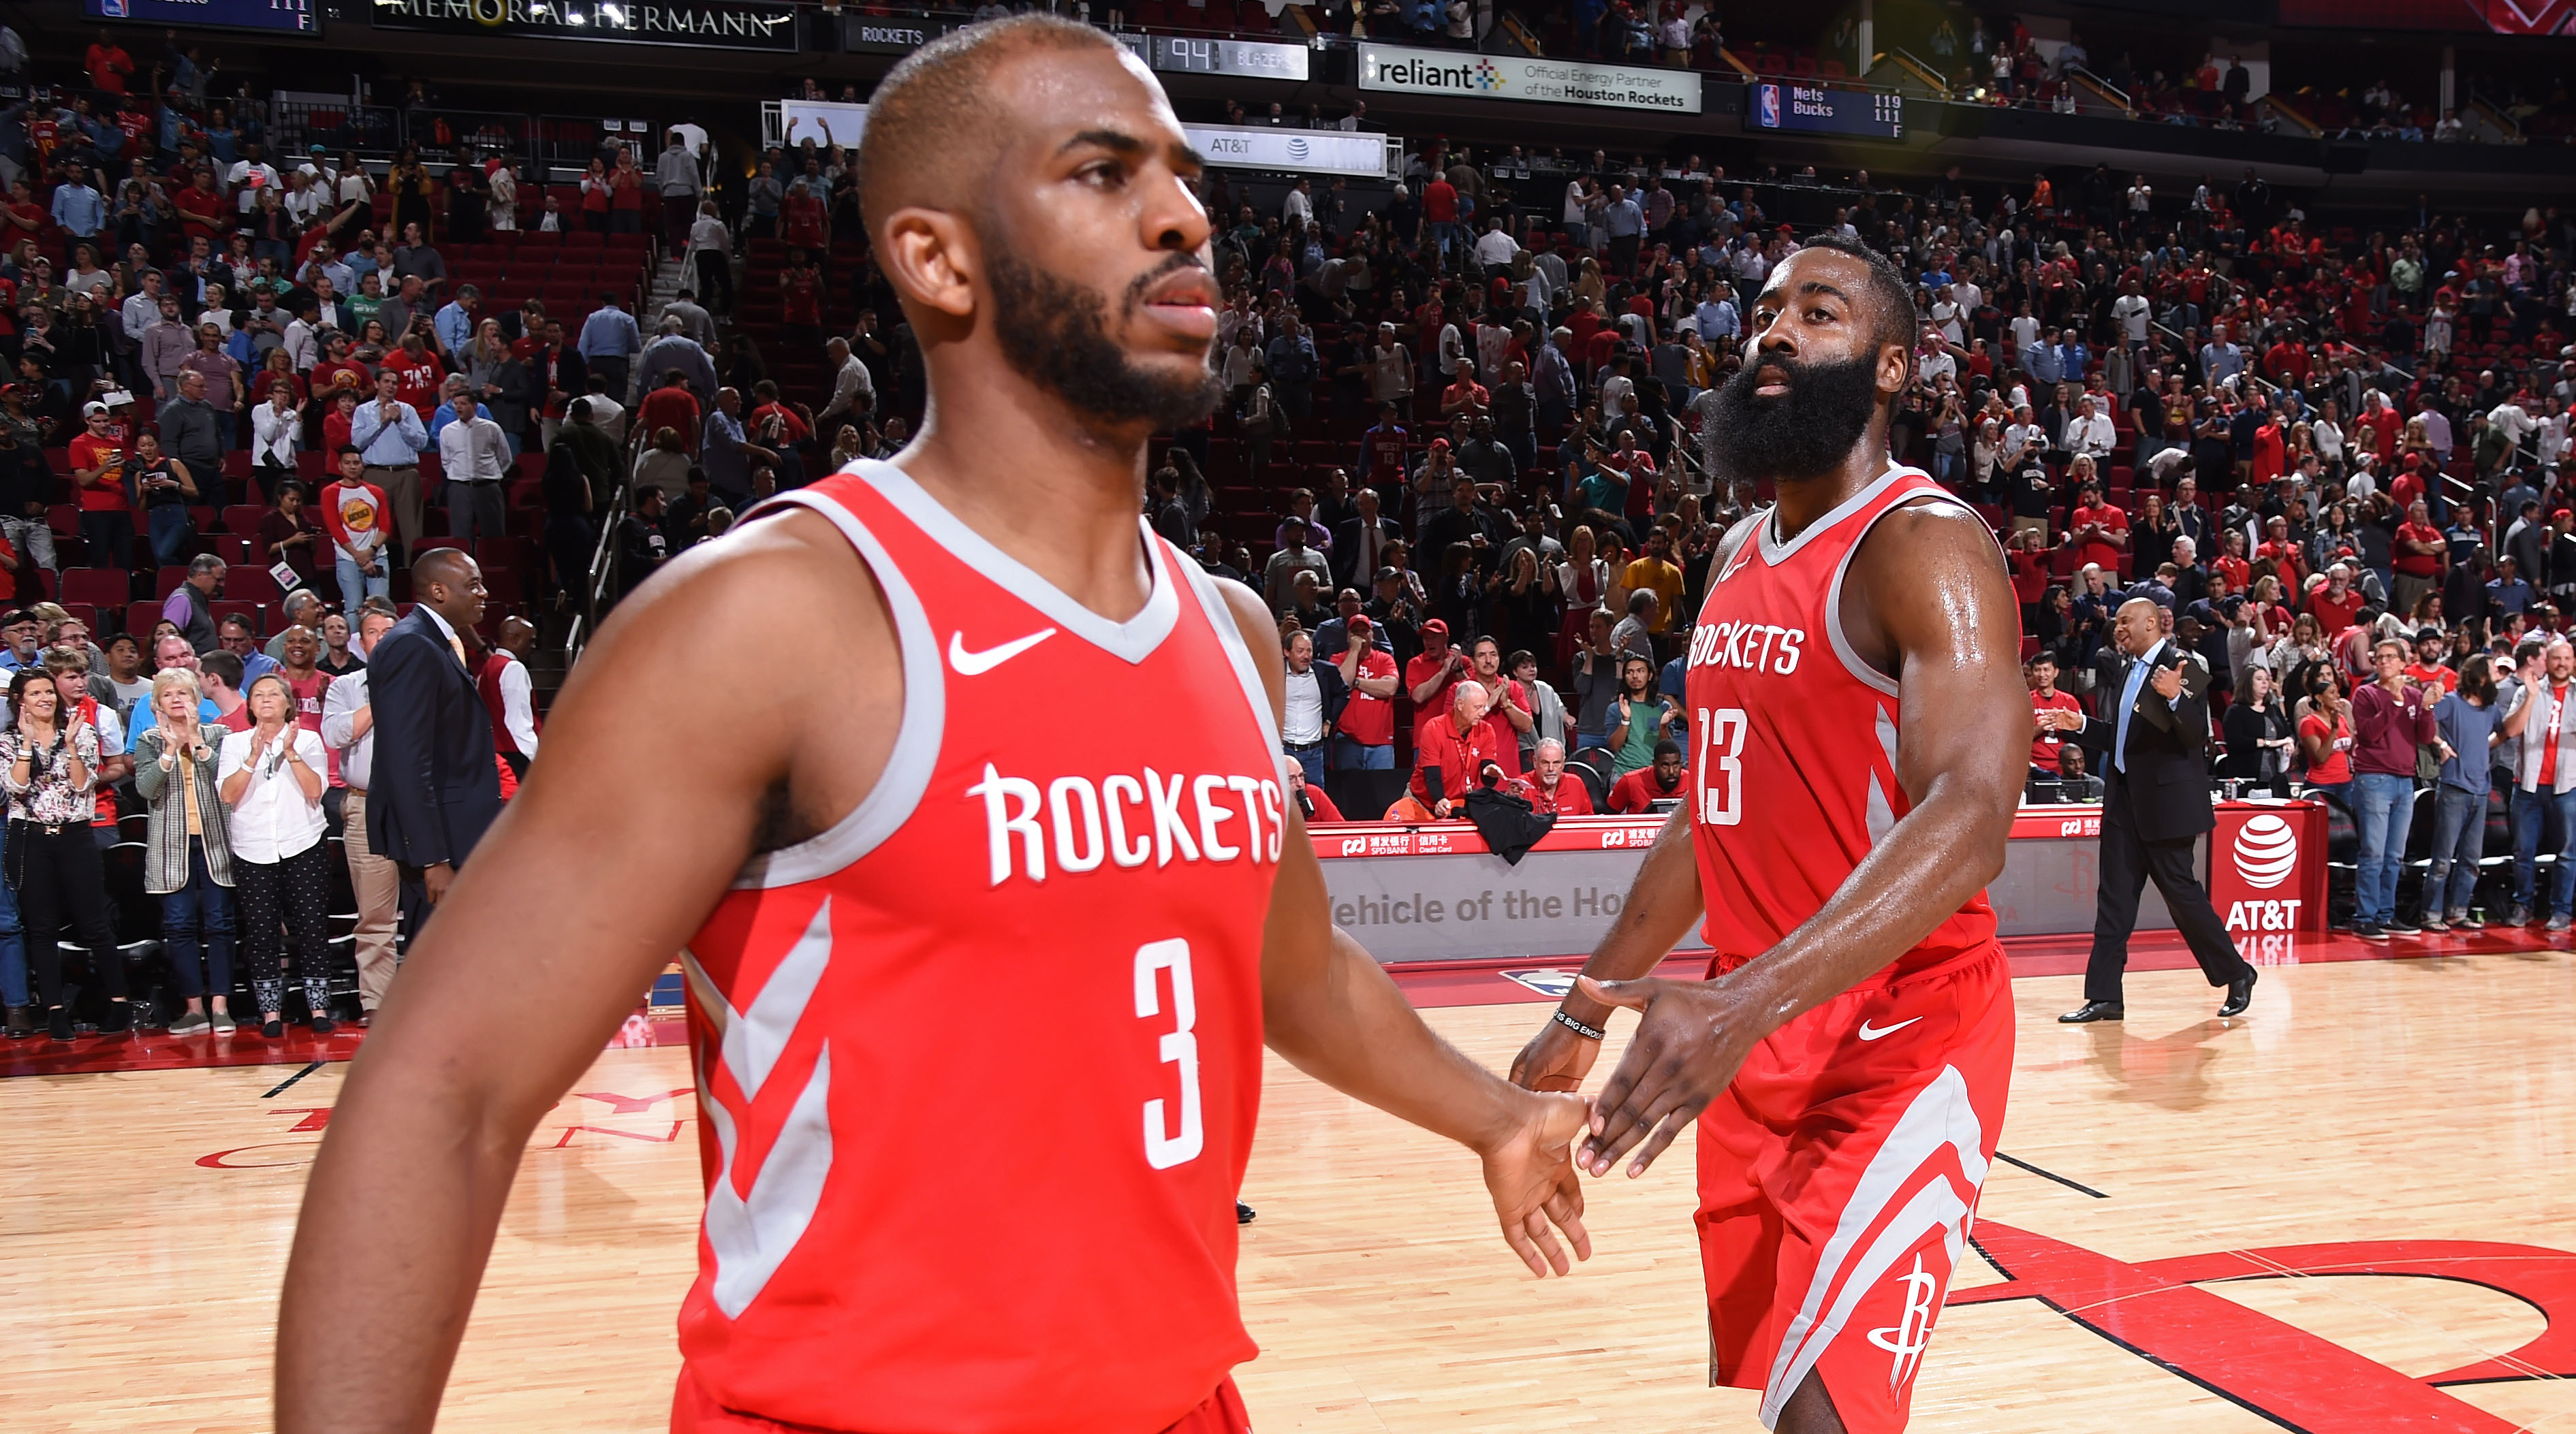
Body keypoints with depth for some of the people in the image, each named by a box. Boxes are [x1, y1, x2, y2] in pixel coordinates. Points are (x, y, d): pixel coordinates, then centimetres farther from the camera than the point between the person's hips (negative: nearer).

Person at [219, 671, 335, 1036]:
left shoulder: (308, 740, 8)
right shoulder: (235, 744, 9)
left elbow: (314, 791, -5)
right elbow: (228, 795, -4)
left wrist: (290, 752, -11)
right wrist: (254, 756, -12)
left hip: (302, 846, -1)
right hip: (252, 851, 1)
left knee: (311, 927, -4)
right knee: (259, 932, -1)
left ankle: (318, 1007, 2)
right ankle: (271, 1011, 6)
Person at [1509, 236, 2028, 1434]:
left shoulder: (1922, 543, -15)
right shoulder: (1741, 556, 12)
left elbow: (1969, 816, -29)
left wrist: (1748, 1000, -41)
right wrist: (1585, 1011, 20)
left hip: (1901, 1041, -8)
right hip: (1759, 1043, 8)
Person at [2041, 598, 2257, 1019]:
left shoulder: (2182, 666, -10)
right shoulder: (2125, 672, 14)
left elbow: (2197, 738, -18)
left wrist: (2174, 696, -33)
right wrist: (2080, 726, 10)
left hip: (2166, 798, -8)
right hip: (2125, 798, 8)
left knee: (2180, 890, -2)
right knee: (2115, 895, 4)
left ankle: (2236, 975, 17)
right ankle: (2104, 996, 5)